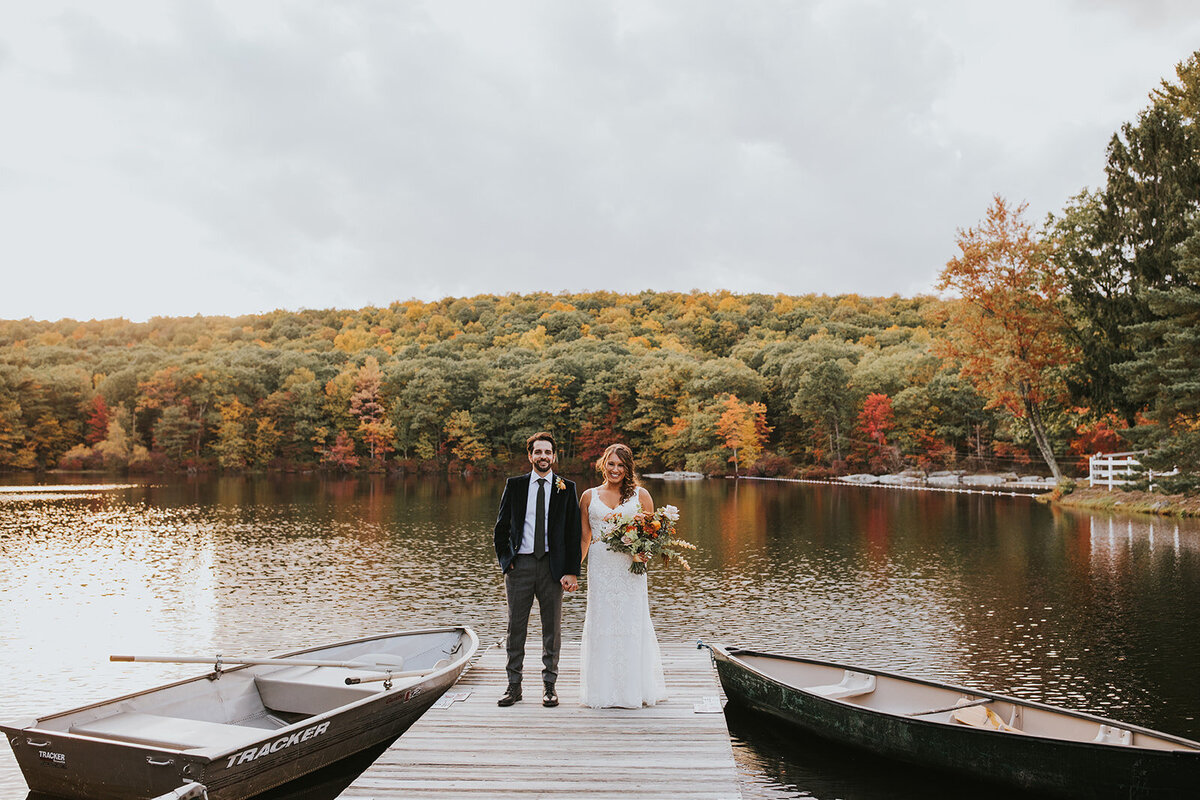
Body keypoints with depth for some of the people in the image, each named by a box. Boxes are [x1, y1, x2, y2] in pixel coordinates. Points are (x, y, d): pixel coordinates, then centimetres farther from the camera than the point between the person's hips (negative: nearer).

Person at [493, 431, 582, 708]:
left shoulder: (566, 488, 4)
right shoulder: (514, 485, 6)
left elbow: (574, 532, 2)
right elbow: (501, 526, 11)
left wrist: (572, 571, -5)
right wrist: (504, 558, 0)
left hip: (552, 565, 0)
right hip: (519, 564, 1)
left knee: (552, 626, 6)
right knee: (516, 626, 5)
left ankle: (549, 685, 18)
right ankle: (514, 685, 16)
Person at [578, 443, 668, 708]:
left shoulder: (640, 495, 5)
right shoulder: (589, 496, 9)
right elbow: (584, 538, 12)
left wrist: (644, 552, -13)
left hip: (630, 568, -1)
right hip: (600, 566, 1)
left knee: (632, 623, 1)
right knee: (602, 624, 3)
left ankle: (634, 688, 13)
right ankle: (604, 690, 13)